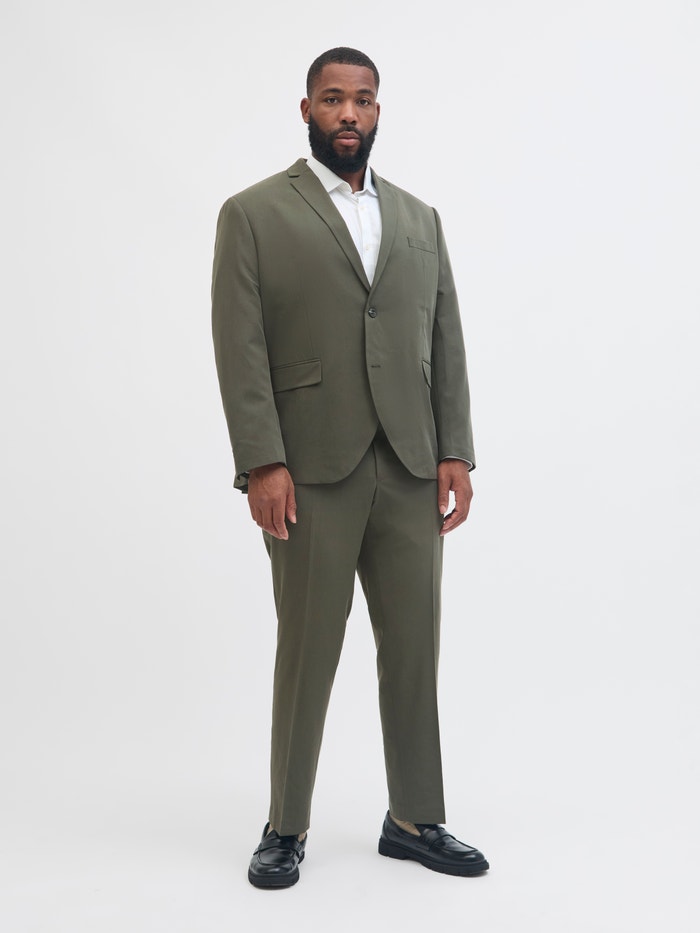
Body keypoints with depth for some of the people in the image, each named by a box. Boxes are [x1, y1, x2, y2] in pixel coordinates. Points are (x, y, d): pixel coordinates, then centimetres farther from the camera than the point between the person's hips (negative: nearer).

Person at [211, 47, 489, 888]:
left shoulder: (419, 219, 16)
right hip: (311, 471, -4)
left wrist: (455, 452, 2)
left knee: (414, 647, 8)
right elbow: (240, 349, -5)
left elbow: (445, 344, 12)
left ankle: (415, 820, 23)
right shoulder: (253, 214, 3)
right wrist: (262, 463, -13)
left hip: (410, 470, 4)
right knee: (307, 652, 4)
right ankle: (286, 827, 20)